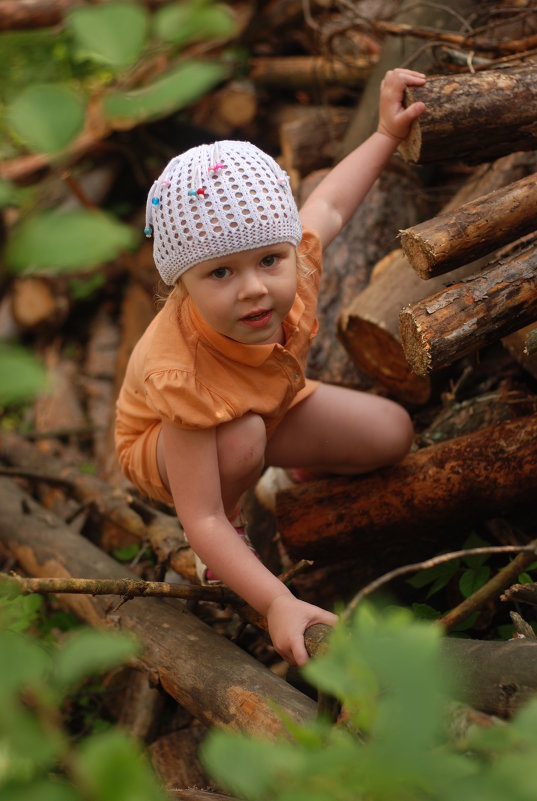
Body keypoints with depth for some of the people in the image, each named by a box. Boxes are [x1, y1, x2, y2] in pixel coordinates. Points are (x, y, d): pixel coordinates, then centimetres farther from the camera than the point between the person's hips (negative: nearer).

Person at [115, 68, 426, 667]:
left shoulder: (290, 260, -31)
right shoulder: (184, 375, -47)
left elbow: (328, 204, -5)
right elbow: (201, 520, -42)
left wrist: (387, 133, 2)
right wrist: (277, 603, -50)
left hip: (269, 401, 6)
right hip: (163, 441, -5)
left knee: (392, 434, -6)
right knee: (243, 438, -40)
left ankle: (300, 471, 25)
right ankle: (233, 520, -5)